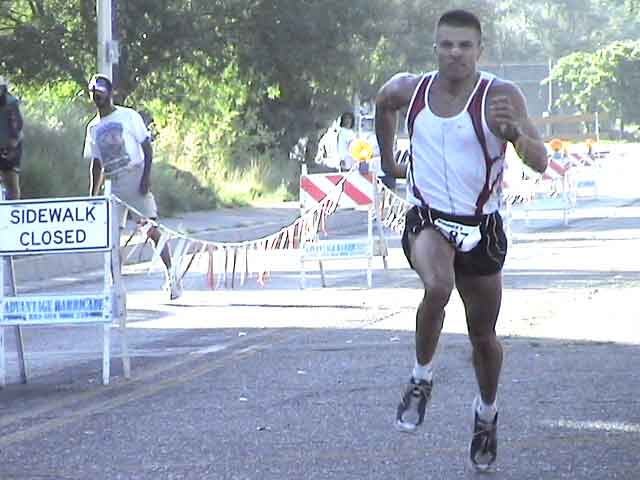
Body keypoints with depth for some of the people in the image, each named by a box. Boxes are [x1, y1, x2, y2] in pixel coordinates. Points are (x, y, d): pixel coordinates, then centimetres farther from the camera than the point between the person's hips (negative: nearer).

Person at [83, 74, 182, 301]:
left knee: (150, 227, -12)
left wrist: (146, 176, -14)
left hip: (135, 177, -5)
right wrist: (92, 195, 13)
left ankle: (171, 274, -5)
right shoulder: (94, 127, 16)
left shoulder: (129, 116, 1)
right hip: (113, 184, 5)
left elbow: (147, 147, -2)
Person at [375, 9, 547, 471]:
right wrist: (388, 160, 26)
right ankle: (422, 378, -10)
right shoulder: (409, 89, -4)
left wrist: (514, 131, -41)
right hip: (428, 220, 0)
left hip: (481, 227, 0)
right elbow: (383, 103, 22)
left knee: (484, 336, 12)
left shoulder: (500, 97, -14)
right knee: (438, 287, -33)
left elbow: (540, 163, -22)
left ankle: (487, 413, 40)